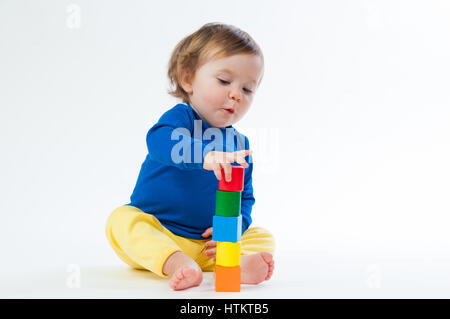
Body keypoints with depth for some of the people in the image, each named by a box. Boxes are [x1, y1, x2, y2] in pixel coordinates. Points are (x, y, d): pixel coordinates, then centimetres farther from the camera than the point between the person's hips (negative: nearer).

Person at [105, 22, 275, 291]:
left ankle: (239, 263, -44)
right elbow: (159, 141, -34)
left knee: (263, 238, -9)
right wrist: (205, 154, -54)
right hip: (157, 234, -4)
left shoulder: (240, 145, 8)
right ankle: (176, 264, -52)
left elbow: (244, 198, 14)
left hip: (208, 246, 4)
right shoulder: (180, 118, -9)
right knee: (123, 219, -29)